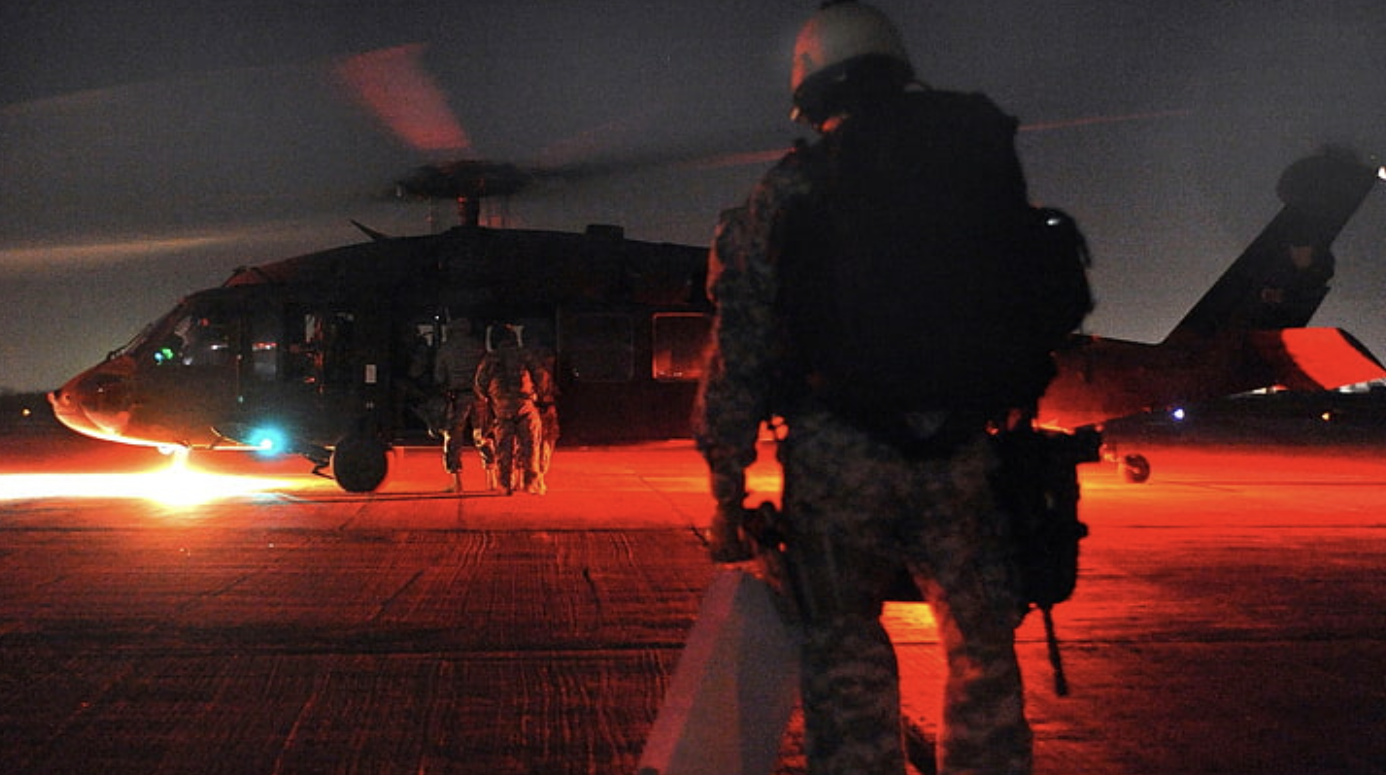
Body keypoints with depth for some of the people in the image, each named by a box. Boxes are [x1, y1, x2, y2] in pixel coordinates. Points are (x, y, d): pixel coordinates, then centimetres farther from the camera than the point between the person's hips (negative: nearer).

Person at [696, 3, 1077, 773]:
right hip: (963, 457, 2)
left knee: (844, 649, 13)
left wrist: (727, 494, 5)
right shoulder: (985, 159, 9)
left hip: (837, 458, -1)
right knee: (984, 650, 18)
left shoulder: (786, 190, 2)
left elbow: (741, 351, 0)